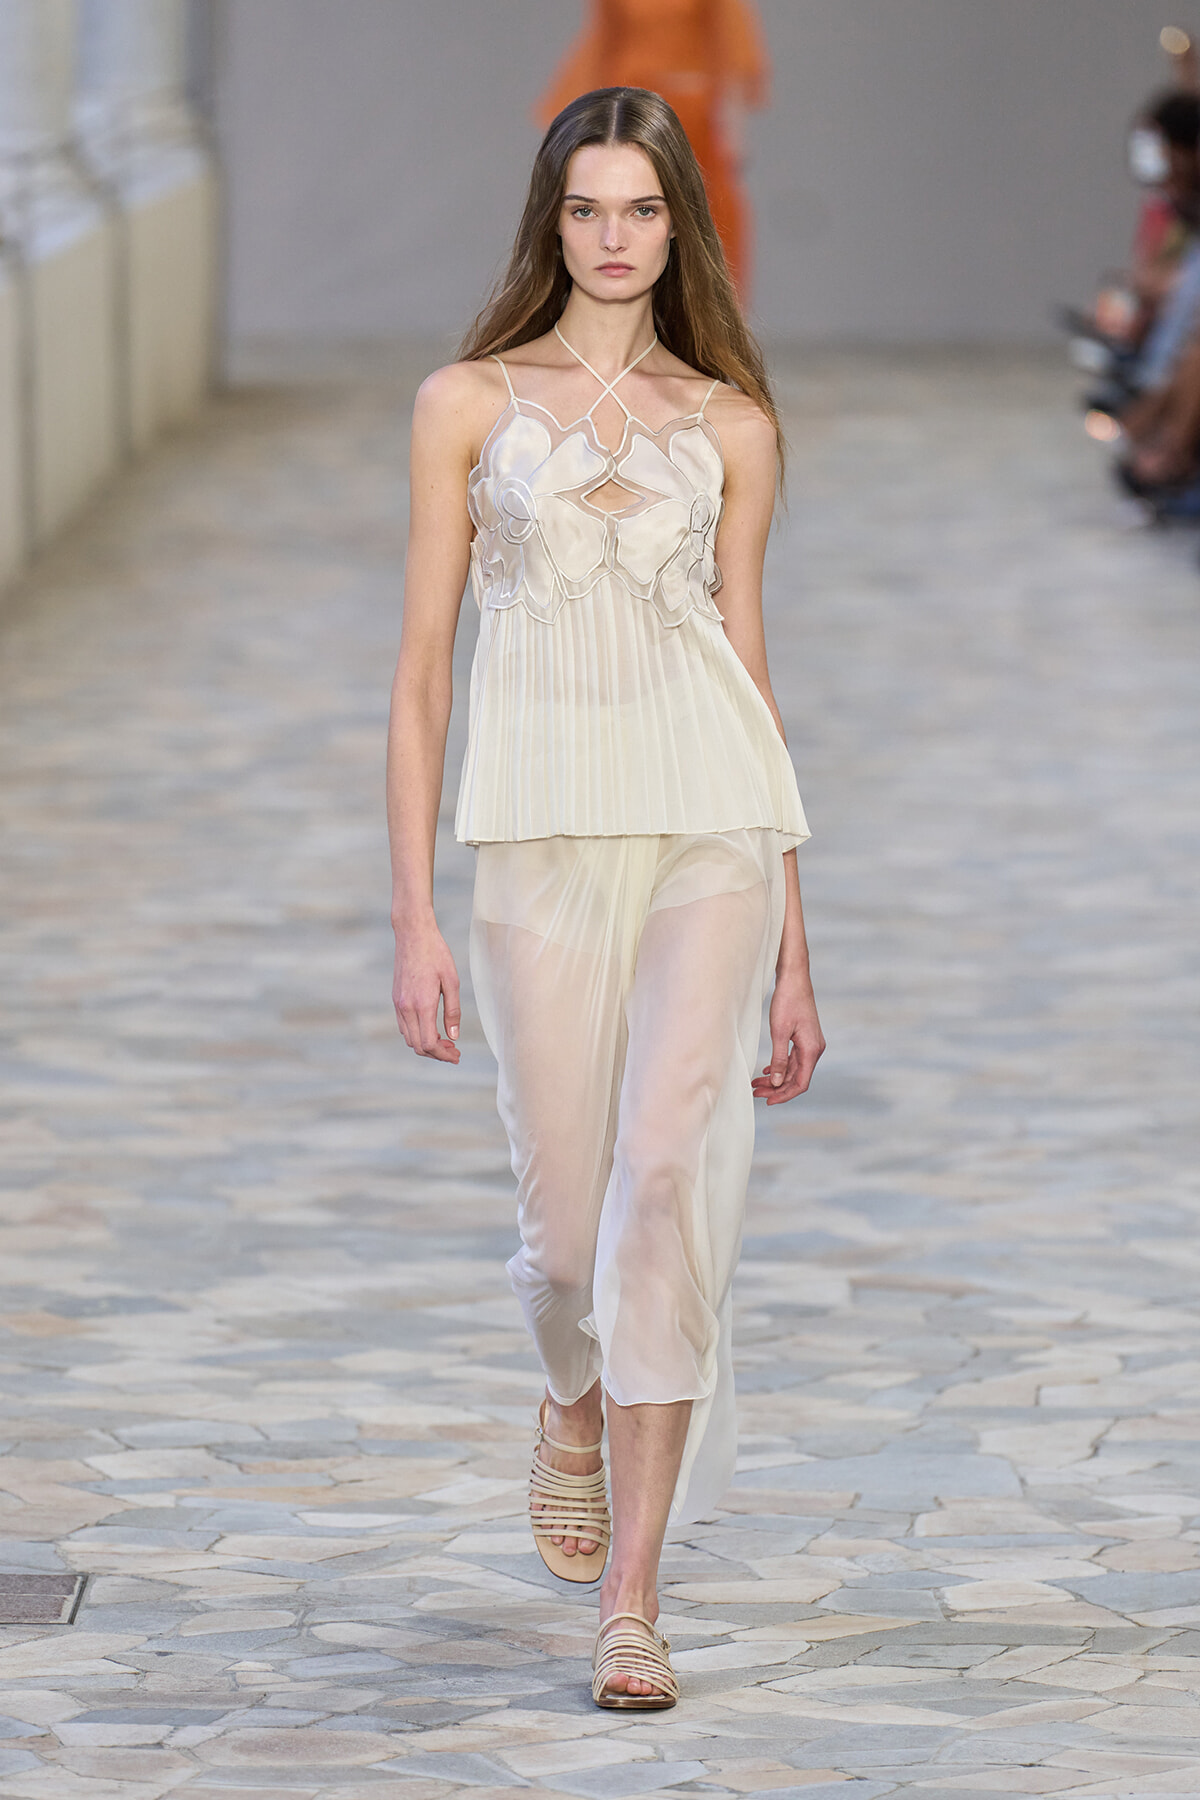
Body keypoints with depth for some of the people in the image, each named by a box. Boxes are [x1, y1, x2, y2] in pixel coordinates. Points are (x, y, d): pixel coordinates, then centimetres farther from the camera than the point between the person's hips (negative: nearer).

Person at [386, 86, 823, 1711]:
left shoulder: (729, 423, 11)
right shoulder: (467, 403, 8)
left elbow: (752, 662, 13)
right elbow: (423, 666, 6)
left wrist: (795, 950, 11)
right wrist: (414, 915, -1)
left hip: (709, 817, 0)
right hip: (544, 830, 0)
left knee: (670, 1171, -15)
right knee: (568, 1218, 2)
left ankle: (632, 1600, -11)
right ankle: (577, 1404, 41)